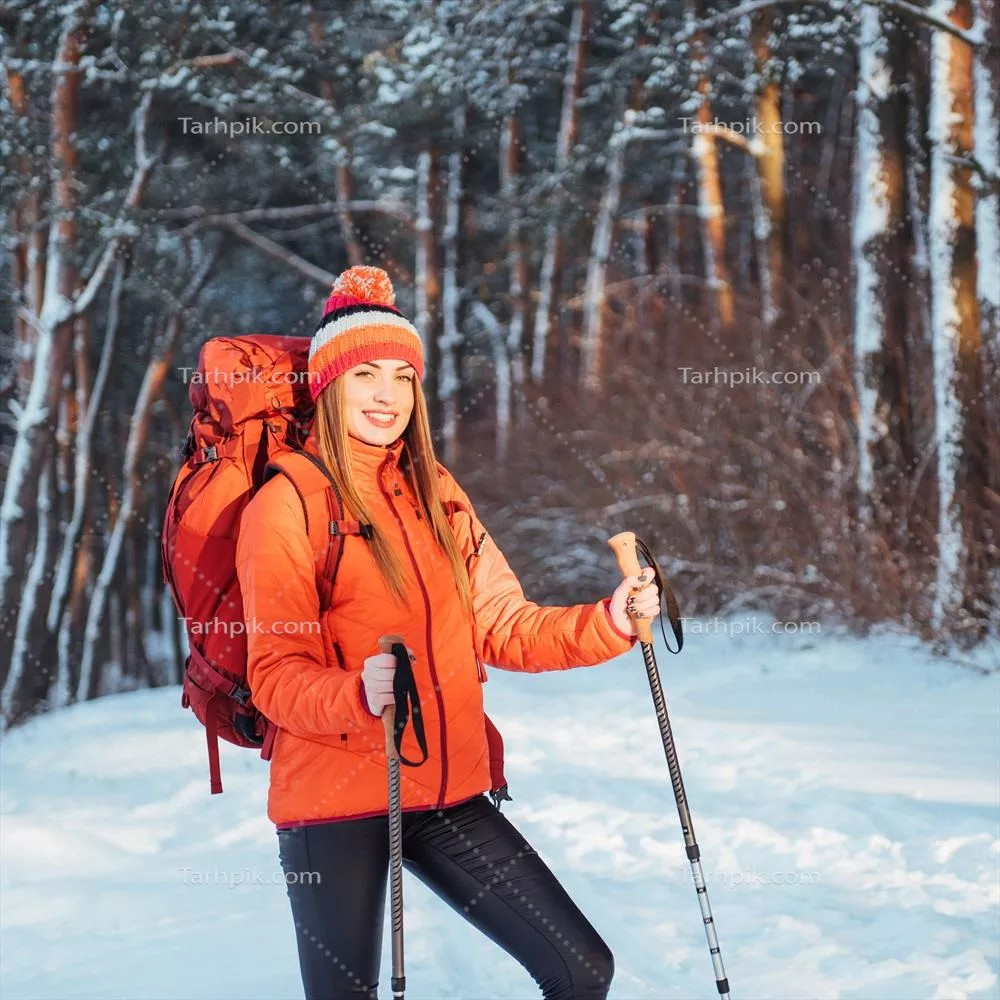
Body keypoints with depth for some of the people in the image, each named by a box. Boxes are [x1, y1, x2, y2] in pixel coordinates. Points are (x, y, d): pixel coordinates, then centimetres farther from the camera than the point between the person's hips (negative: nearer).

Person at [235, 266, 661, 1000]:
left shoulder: (435, 492, 12)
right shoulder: (287, 503, -6)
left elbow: (502, 626, 11)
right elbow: (274, 674, -10)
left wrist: (610, 622, -5)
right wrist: (357, 694, -30)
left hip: (447, 794, 6)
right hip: (335, 799, -5)